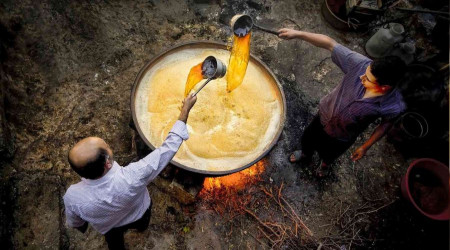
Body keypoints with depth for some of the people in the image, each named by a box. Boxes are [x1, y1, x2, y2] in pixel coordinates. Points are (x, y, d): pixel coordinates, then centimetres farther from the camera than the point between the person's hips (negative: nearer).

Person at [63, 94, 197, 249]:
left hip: (109, 228, 0)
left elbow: (74, 222, -15)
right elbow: (169, 147, -38)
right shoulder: (133, 177, -50)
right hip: (139, 217, 0)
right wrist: (185, 109, -29)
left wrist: (82, 227, 10)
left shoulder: (73, 196, -40)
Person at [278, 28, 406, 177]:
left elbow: (386, 124, -13)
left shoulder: (395, 106, -34)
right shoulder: (361, 64, -34)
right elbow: (329, 43, -31)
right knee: (307, 138, 30)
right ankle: (305, 155, 67)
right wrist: (298, 34, -37)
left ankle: (325, 163, 69)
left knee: (329, 154, 30)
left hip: (341, 138, -2)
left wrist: (365, 147, -3)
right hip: (324, 116, 2)